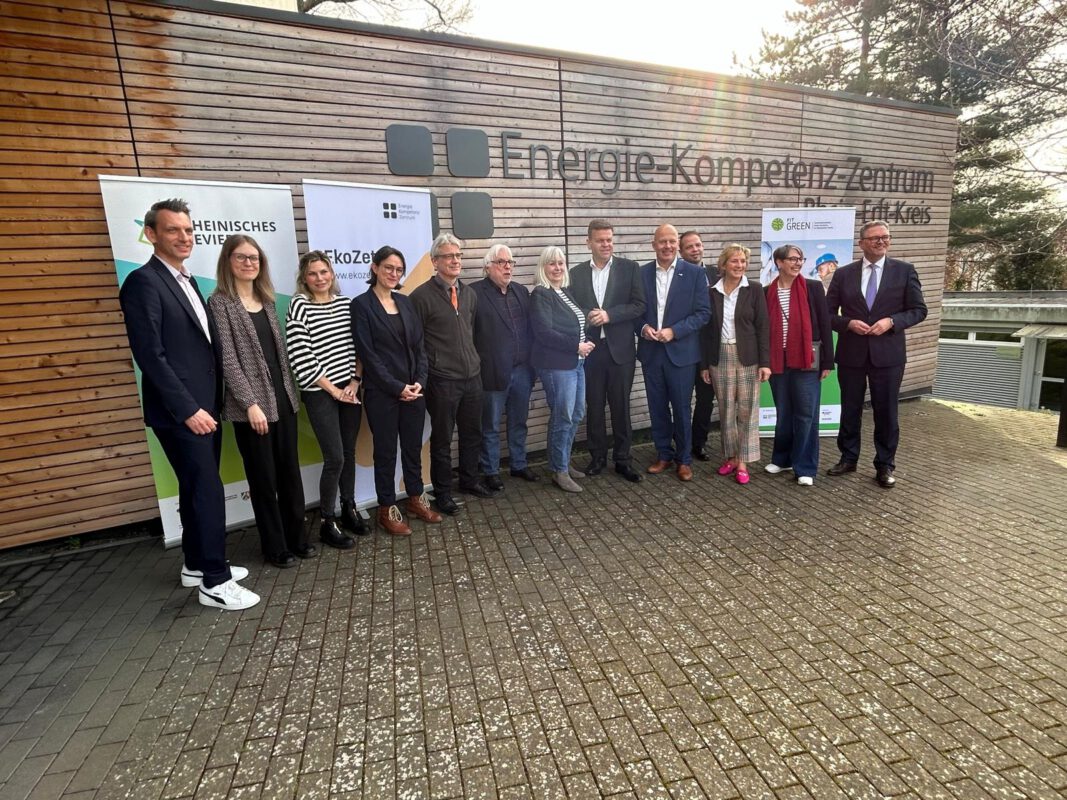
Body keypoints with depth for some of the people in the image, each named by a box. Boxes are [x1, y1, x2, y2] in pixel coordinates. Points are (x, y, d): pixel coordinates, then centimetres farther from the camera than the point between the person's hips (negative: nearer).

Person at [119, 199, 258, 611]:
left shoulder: (187, 280, 15)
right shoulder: (143, 282, -12)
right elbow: (150, 356, -18)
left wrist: (208, 403, 12)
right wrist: (188, 409, -19)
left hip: (204, 405, 8)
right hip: (180, 412, -8)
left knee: (197, 489, 16)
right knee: (208, 491, -5)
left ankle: (196, 564, 30)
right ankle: (215, 581, 7)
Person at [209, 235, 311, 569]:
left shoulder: (266, 300, 13)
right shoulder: (220, 302, -6)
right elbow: (227, 359, -12)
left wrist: (289, 391, 10)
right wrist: (250, 403, -17)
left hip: (283, 399, 6)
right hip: (251, 406, -6)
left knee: (290, 472, 12)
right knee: (264, 478, 5)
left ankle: (297, 538, 26)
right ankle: (275, 547, 20)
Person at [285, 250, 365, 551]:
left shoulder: (346, 302, 6)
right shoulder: (299, 305, -8)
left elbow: (357, 344, 9)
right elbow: (301, 356, -14)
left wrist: (355, 381, -3)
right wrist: (333, 390, -12)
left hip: (350, 390, 5)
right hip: (319, 394, -4)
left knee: (349, 453, 12)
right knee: (335, 458, -4)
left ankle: (349, 509, 29)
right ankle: (326, 523, 12)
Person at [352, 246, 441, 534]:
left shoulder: (406, 302, 11)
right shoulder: (361, 304, -6)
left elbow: (419, 345, 8)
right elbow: (368, 353, -11)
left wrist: (420, 381, -5)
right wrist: (397, 387, -14)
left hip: (413, 389, 5)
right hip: (382, 392, -5)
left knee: (413, 447, 14)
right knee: (386, 451, 6)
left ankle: (416, 499, 30)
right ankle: (387, 509, 20)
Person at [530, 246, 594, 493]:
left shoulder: (566, 292, 13)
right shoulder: (541, 294, -10)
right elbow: (544, 332, -19)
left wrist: (585, 345, 0)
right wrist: (577, 347, -16)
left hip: (576, 362, 8)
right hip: (556, 364, -8)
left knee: (577, 414, 14)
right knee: (562, 417, -2)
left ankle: (564, 462, 29)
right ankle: (559, 471, 12)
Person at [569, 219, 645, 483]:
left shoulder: (629, 268, 2)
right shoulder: (576, 273, 7)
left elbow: (639, 305, -5)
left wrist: (608, 315, -16)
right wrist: (587, 316, -16)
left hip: (620, 349, -1)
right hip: (590, 350, 1)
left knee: (621, 407, 7)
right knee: (594, 407, 10)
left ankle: (622, 459, 19)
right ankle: (597, 457, 24)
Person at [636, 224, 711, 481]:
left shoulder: (695, 273, -2)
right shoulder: (641, 273, 4)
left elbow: (703, 313, -5)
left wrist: (674, 331, -16)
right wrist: (643, 327, -12)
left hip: (680, 351, -2)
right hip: (650, 351, 2)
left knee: (681, 408, 5)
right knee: (657, 407, 11)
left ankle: (684, 458, 22)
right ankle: (663, 453, 27)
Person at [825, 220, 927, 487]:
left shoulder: (904, 271, 1)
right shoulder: (843, 274, 2)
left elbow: (919, 310, 2)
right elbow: (828, 312, 3)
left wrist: (891, 321, -15)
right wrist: (849, 323, -15)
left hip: (888, 354, -1)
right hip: (851, 354, 1)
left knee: (886, 412, 7)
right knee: (850, 410, 11)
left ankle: (885, 465, 21)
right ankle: (848, 458, 27)